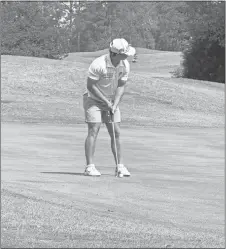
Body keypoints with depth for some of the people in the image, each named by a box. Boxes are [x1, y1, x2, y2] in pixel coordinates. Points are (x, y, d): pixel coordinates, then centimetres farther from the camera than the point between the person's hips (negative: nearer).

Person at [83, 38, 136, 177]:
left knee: (116, 133, 0)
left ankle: (120, 166, 2)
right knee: (93, 131, -14)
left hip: (111, 101, 6)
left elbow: (121, 86, -2)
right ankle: (90, 167, -15)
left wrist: (114, 105, -15)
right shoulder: (99, 65, -27)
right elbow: (90, 86, -20)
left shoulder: (125, 65, -8)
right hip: (94, 100, -6)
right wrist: (106, 102, -18)